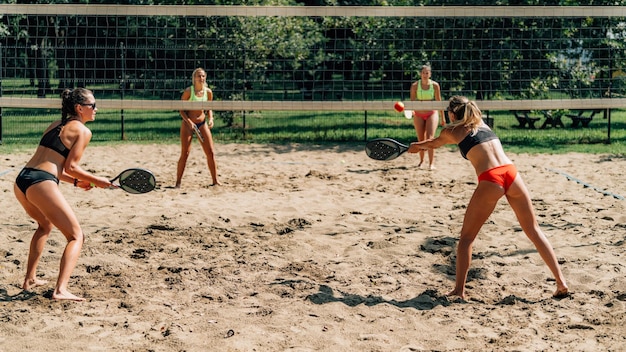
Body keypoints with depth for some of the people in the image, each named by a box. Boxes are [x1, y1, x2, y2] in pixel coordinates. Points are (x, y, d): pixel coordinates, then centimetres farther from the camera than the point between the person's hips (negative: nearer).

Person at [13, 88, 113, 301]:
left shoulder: (55, 125, 24)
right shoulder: (83, 131, 1)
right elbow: (70, 166, -3)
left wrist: (76, 181, 25)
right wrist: (96, 181, 9)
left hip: (21, 181, 8)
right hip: (41, 184, -8)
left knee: (46, 225, 34)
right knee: (76, 236, 2)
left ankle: (30, 279, 36)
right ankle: (61, 290, -14)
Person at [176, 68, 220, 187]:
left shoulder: (208, 92, 0)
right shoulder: (188, 91, -11)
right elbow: (181, 109, -8)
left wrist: (211, 119, -6)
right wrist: (189, 121, -20)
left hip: (202, 123, 4)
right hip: (188, 123, -4)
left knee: (211, 152, 0)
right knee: (185, 153, -5)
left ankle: (215, 181, 10)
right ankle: (178, 182, 4)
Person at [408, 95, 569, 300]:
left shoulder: (452, 130, 13)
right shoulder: (481, 123, 28)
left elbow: (434, 143, 36)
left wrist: (416, 146, 56)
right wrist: (420, 146, 55)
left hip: (490, 181, -5)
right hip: (511, 174, 5)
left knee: (466, 237, 10)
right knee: (533, 231, 14)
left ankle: (459, 290, 6)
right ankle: (561, 282, 11)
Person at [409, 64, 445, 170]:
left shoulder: (435, 85, -5)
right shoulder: (415, 85, -5)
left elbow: (439, 101, 3)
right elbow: (412, 101, -3)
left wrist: (442, 117, 5)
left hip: (432, 113, -1)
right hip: (419, 114, 1)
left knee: (430, 138, -14)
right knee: (421, 140, 7)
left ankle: (432, 163, -15)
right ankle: (421, 160, 26)